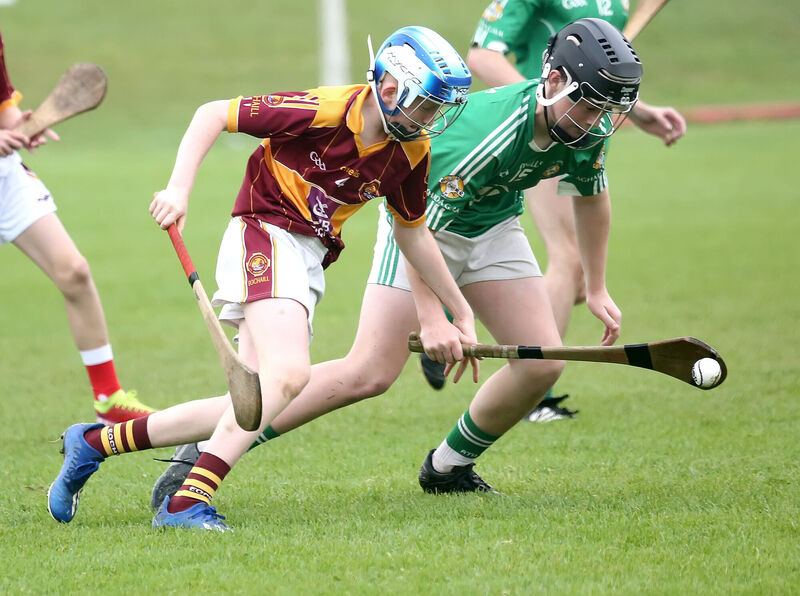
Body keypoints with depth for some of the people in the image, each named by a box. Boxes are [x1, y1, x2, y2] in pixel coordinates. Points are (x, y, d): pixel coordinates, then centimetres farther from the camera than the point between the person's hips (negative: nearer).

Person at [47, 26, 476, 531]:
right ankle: (188, 504, -30)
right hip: (264, 235, -7)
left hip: (311, 259, 8)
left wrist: (461, 312, 19)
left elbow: (412, 232, 17)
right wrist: (179, 188, -22)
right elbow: (213, 114, -12)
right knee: (288, 373, -28)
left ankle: (95, 442, 11)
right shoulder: (324, 111, -20)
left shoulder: (412, 153, 0)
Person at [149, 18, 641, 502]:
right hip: (420, 222, -7)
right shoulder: (482, 132, -38)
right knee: (370, 373, -18)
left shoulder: (591, 128, -16)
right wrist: (431, 319, -33)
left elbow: (591, 196, 7)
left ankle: (448, 467, 15)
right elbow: (419, 226, -32)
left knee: (543, 364, -7)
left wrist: (597, 289, 12)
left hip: (494, 227, 7)